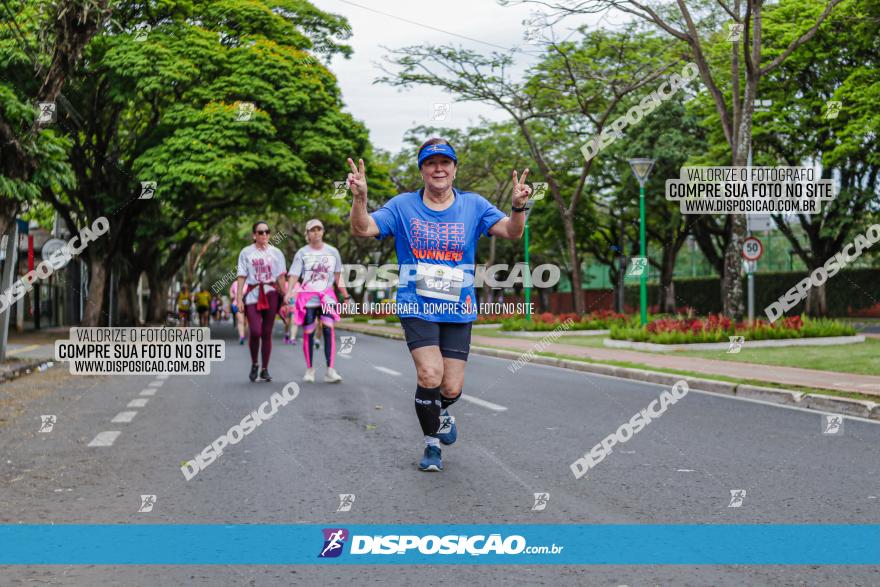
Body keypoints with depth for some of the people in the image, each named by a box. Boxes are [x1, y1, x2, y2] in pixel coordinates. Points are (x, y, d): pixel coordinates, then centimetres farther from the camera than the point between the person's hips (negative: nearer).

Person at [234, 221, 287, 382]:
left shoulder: (276, 253, 8)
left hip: (271, 294, 2)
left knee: (267, 333, 4)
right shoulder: (246, 252, 6)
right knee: (255, 332, -13)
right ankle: (254, 365, 9)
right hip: (252, 294, -1)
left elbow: (281, 277, 5)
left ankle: (265, 369, 12)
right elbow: (241, 277, 4)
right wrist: (239, 298, -3)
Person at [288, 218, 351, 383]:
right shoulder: (302, 253, 3)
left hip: (326, 296, 1)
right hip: (307, 297, -1)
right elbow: (294, 275, -4)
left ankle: (330, 371, -20)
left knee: (329, 328, -16)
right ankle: (309, 369, 15)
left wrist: (346, 296, 17)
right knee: (308, 332, -1)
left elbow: (338, 276, 19)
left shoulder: (332, 252, 11)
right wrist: (288, 293, -20)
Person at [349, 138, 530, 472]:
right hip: (417, 307, -2)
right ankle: (431, 444, 7)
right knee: (430, 375, -19)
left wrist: (519, 207, -29)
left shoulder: (473, 205, 2)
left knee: (452, 388, -1)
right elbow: (362, 229, -9)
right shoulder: (403, 206, 0)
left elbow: (511, 232, -8)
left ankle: (442, 411, 39)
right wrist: (359, 197, -28)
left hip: (458, 310, 2)